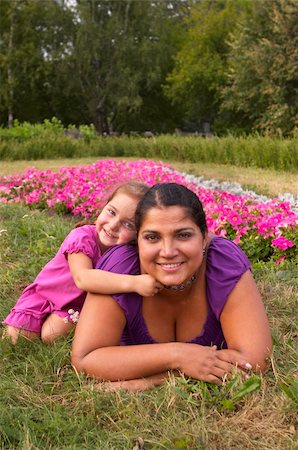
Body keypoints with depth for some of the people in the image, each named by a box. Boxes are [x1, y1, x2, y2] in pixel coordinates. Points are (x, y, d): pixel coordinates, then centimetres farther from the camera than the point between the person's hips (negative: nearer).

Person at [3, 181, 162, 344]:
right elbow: (82, 278, -54)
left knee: (51, 336, -17)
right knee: (16, 337, -10)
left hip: (80, 303, 2)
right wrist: (133, 282, -63)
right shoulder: (82, 238, -36)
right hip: (45, 294, -2)